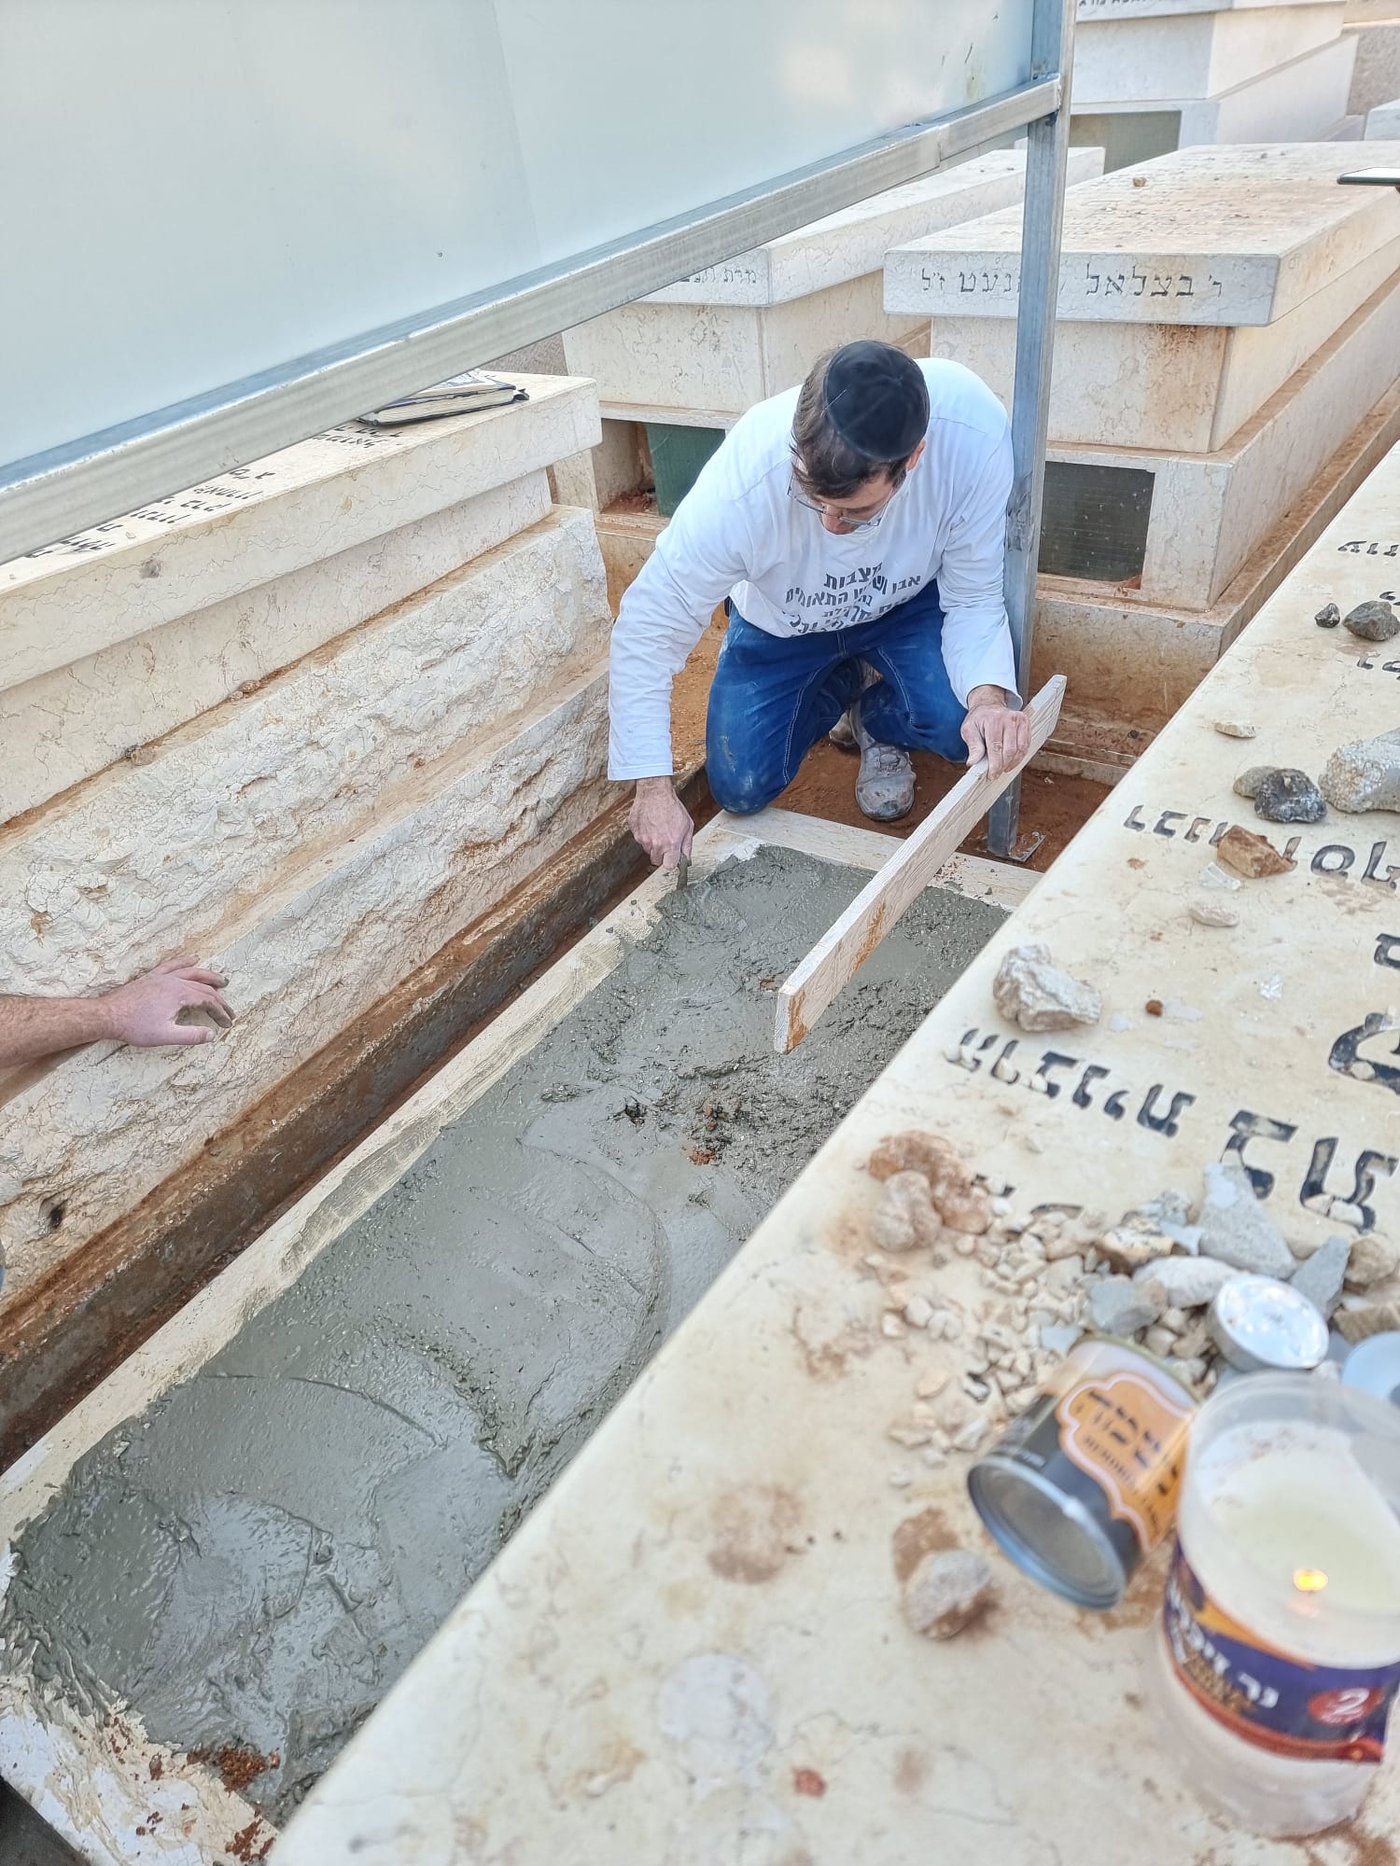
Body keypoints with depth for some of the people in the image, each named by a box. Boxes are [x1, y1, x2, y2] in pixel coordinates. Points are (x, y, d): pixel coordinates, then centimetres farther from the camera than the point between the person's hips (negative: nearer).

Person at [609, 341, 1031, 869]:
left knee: (966, 722, -27)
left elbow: (975, 599, -22)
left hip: (908, 603, 0)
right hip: (781, 622, 0)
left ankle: (877, 716, 11)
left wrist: (989, 696, -44)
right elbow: (647, 629, -29)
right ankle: (844, 687, 24)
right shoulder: (742, 484, -39)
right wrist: (654, 789, -31)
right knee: (740, 789, -6)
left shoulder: (974, 435, -36)